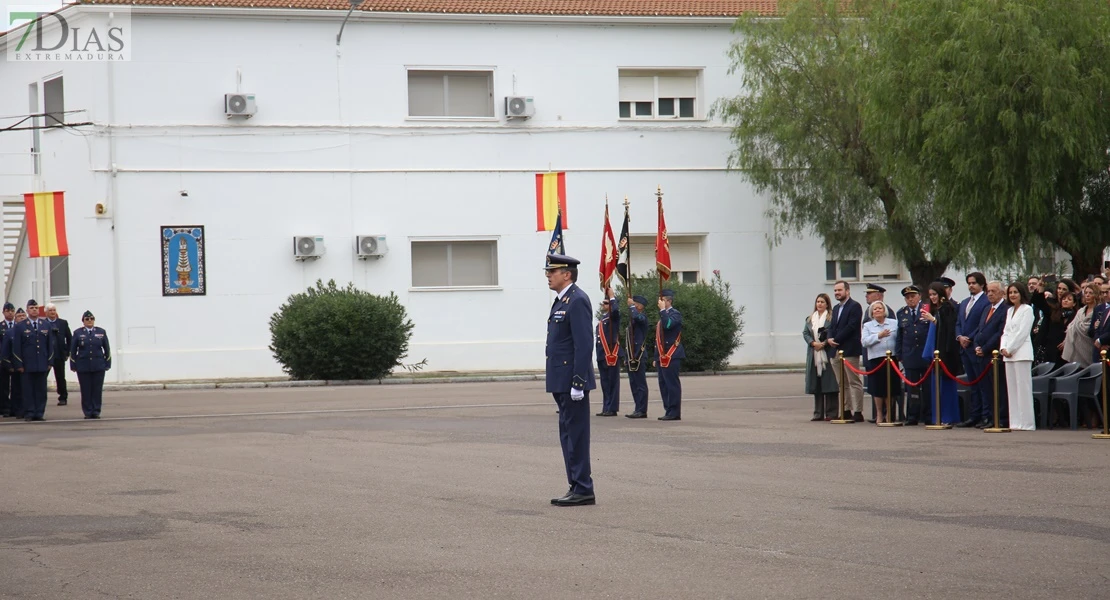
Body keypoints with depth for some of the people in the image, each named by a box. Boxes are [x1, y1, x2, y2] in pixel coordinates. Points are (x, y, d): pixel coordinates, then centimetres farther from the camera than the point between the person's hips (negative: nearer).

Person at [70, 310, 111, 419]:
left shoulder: (101, 332, 7)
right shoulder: (78, 333, 5)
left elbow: (107, 349, 9)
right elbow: (72, 351, 6)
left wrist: (107, 364, 4)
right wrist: (73, 365, 1)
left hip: (98, 366, 1)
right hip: (83, 367, -1)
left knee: (97, 390, 0)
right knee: (86, 390, 0)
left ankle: (96, 411, 5)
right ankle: (88, 412, 4)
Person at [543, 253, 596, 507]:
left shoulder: (577, 301, -15)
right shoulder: (561, 301, 17)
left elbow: (584, 345, -20)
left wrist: (578, 382, -23)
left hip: (572, 381, -10)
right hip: (562, 381, 10)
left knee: (575, 435, -7)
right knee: (568, 436, 12)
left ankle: (583, 490, -4)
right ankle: (577, 487, 17)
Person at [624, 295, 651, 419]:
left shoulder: (642, 317, -7)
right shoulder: (632, 319, 18)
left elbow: (637, 317, -33)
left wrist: (632, 306, -17)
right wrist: (627, 355, 19)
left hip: (639, 355, -9)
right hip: (632, 355, 9)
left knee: (640, 384, -6)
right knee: (634, 384, 10)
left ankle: (641, 410, -5)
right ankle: (638, 409, 15)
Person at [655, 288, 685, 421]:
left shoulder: (675, 314, -6)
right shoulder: (663, 315, 20)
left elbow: (668, 325, -28)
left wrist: (662, 310, -18)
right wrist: (657, 358, 22)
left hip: (671, 356, -9)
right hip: (662, 357, 9)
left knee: (672, 384, -8)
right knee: (663, 385, 9)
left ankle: (674, 413, -6)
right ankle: (668, 411, 13)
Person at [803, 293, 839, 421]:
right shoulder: (810, 319, 15)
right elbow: (805, 333, 9)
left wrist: (824, 343, -17)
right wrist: (814, 343, -7)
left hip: (828, 354, -6)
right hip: (814, 355, 6)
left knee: (829, 384, -6)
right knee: (816, 385, 7)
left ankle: (831, 413, -3)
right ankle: (818, 413, 11)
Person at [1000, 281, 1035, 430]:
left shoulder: (1027, 309, -4)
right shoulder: (1009, 311, 19)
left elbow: (1022, 332, -10)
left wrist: (1010, 349, -10)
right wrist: (1003, 348, 1)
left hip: (1021, 352, -8)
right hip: (1008, 353, 8)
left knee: (1023, 388, -9)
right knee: (1012, 389, 5)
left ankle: (1026, 423, -9)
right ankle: (1015, 422, 7)